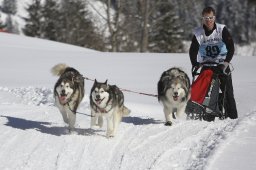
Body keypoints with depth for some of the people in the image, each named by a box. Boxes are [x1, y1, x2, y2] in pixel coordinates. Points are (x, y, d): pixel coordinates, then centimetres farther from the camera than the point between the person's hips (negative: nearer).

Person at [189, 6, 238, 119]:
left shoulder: (222, 30, -8)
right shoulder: (198, 33, -2)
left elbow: (231, 47, -15)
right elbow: (193, 51, 1)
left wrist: (226, 62, -28)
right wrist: (195, 64, -15)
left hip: (222, 66, -2)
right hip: (206, 66, 2)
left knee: (228, 92, -6)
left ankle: (232, 117, -2)